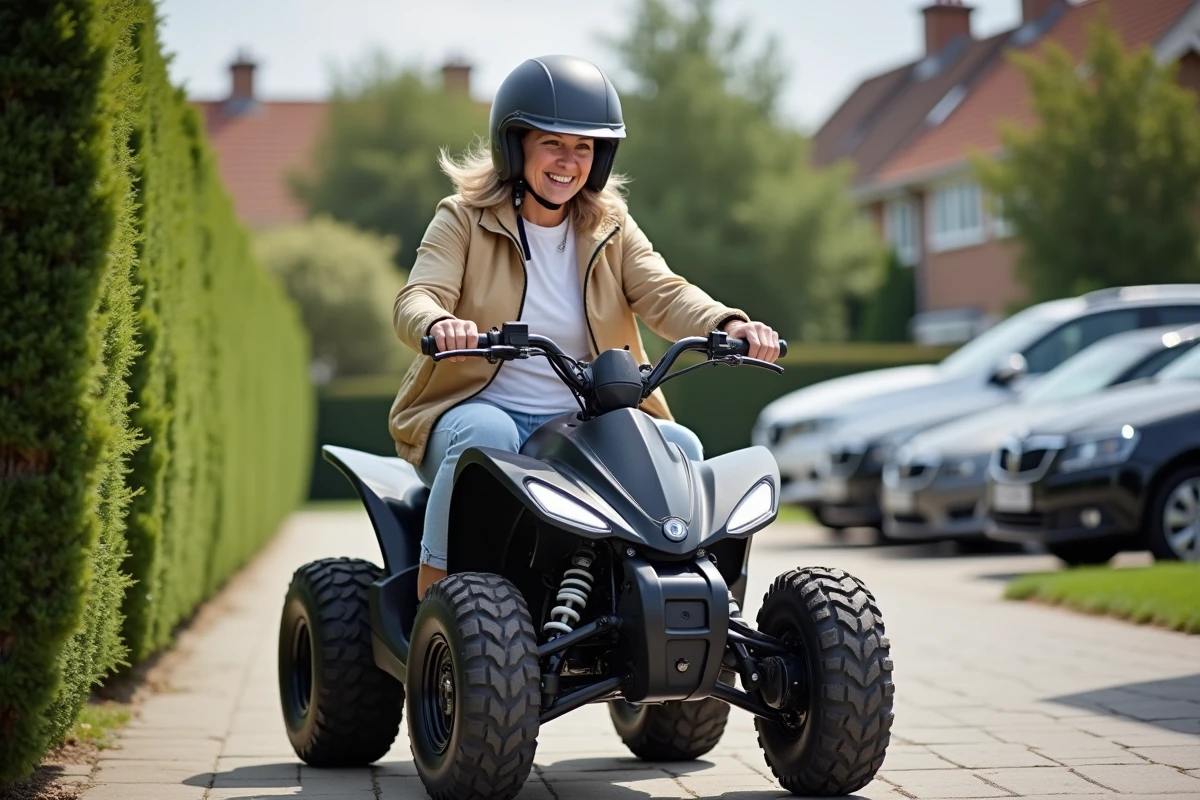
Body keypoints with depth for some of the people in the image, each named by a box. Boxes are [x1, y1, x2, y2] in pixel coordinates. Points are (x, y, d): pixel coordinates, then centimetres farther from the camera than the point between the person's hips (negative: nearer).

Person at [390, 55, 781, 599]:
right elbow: (416, 300, -15)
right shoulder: (464, 220, 0)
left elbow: (663, 294, -7)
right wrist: (440, 326, -42)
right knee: (485, 435, -36)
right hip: (481, 407, -3)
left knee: (680, 448, -19)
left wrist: (728, 325, -29)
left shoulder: (610, 229, 10)